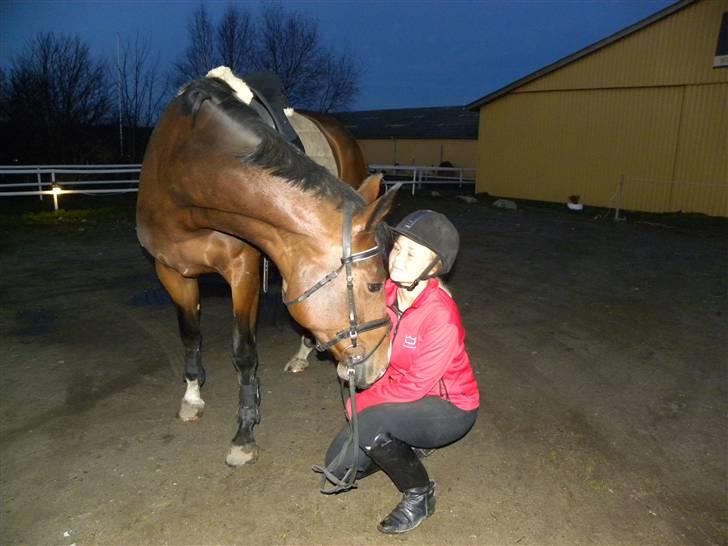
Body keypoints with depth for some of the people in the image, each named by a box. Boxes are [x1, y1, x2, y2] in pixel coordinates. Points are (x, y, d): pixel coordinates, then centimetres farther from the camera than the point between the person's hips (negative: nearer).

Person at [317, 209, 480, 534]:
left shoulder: (441, 315, -31)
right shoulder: (386, 291, -11)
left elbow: (416, 385, -25)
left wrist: (363, 401, -16)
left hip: (448, 408, -6)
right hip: (401, 392, 7)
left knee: (369, 423, -33)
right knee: (338, 465, 2)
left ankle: (419, 494, -4)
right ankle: (409, 445, 26)